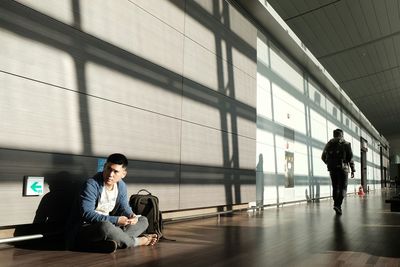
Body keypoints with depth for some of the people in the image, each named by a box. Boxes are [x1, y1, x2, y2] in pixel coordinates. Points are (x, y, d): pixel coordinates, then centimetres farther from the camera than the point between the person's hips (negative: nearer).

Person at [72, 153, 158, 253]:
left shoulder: (121, 185, 1)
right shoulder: (92, 185, -20)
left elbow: (124, 206, 9)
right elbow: (86, 214, -25)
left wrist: (131, 215, -16)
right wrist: (116, 220, -28)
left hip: (110, 224, 7)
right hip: (87, 228, -7)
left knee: (143, 220, 1)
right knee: (105, 226, -41)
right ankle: (137, 241, -14)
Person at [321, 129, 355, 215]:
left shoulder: (329, 144, 11)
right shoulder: (346, 144, 3)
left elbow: (323, 157, 9)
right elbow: (350, 157, -5)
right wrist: (353, 170, -2)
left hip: (332, 169, 3)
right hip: (343, 168, -3)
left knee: (335, 188, 12)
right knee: (343, 188, 0)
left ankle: (337, 206, 12)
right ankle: (338, 205, -19)